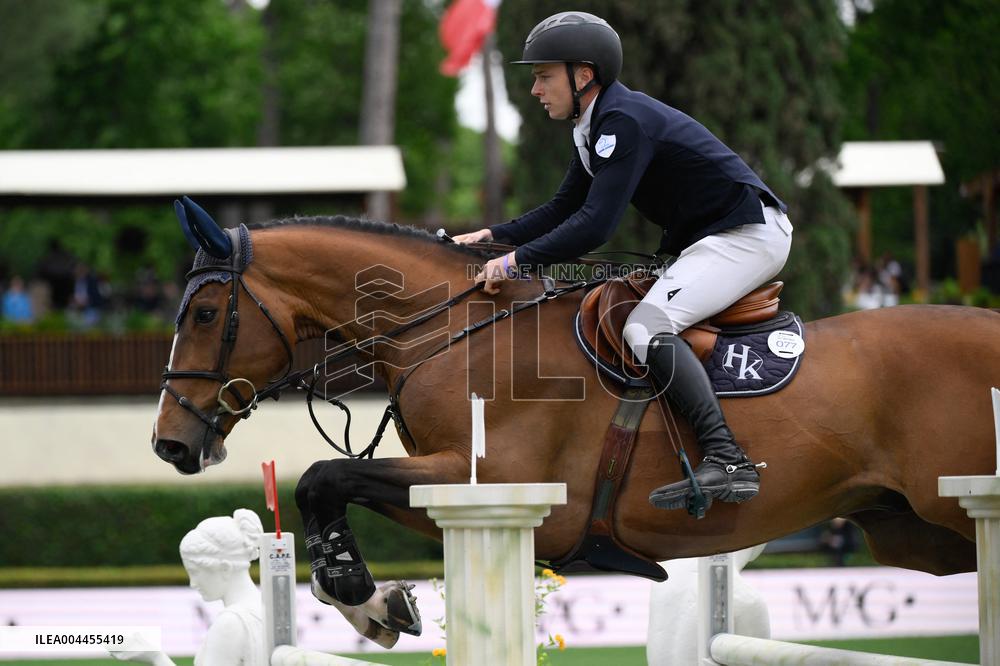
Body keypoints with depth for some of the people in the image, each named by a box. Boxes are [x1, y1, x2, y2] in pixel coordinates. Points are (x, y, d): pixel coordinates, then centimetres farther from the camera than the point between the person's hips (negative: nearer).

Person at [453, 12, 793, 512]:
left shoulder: (625, 122, -20)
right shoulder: (594, 128, 13)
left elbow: (594, 226, -26)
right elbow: (564, 210, 21)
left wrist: (519, 259, -21)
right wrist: (493, 237, 10)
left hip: (748, 235, -11)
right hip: (708, 240, 11)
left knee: (646, 327, -24)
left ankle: (726, 461, -35)